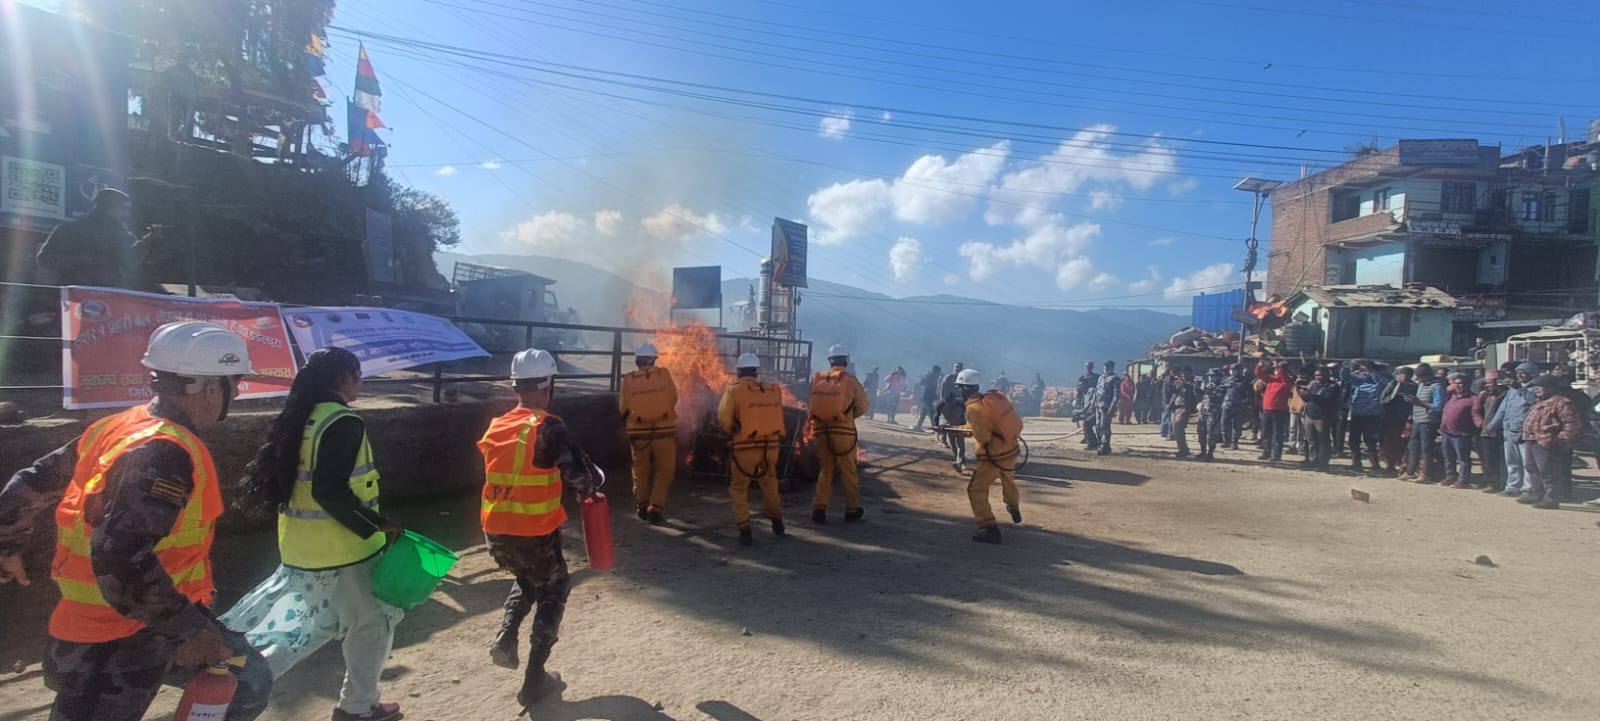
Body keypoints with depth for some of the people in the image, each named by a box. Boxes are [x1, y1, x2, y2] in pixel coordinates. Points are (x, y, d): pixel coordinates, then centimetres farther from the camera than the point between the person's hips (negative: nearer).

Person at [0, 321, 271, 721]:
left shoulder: (119, 428, 4)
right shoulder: (166, 454, -25)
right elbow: (119, 555, -34)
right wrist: (188, 629, -27)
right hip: (113, 650, -9)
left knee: (250, 680, 16)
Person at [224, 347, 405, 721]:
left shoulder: (300, 417, 7)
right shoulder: (344, 422, -19)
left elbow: (282, 477, 14)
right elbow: (329, 491, -26)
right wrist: (377, 524, -19)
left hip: (300, 543, 8)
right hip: (340, 547, -8)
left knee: (313, 617, 24)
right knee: (373, 619, 10)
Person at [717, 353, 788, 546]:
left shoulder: (734, 390, -8)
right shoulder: (773, 390, 1)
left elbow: (724, 418, -7)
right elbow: (776, 414, 4)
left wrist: (732, 431, 11)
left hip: (746, 447, -3)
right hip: (770, 445, 4)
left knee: (739, 489, 12)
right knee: (769, 484, 25)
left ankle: (745, 531, 6)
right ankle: (777, 525, 33)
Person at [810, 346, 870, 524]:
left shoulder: (817, 379, 1)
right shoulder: (850, 380, -7)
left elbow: (812, 405, 0)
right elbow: (863, 407, -2)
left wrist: (825, 415, 11)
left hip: (821, 430, 3)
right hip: (843, 431, -3)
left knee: (825, 471, 14)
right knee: (848, 472, 10)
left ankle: (819, 509, 8)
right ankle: (852, 510, 20)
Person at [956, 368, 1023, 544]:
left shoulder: (973, 408, -19)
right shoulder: (995, 397, 2)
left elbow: (983, 437, -22)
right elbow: (1017, 423, 9)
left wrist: (973, 432, -2)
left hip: (994, 455, -8)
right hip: (1012, 449, 8)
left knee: (976, 489, 0)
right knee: (1008, 479, 34)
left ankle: (989, 529, -8)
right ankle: (1014, 510, 58)